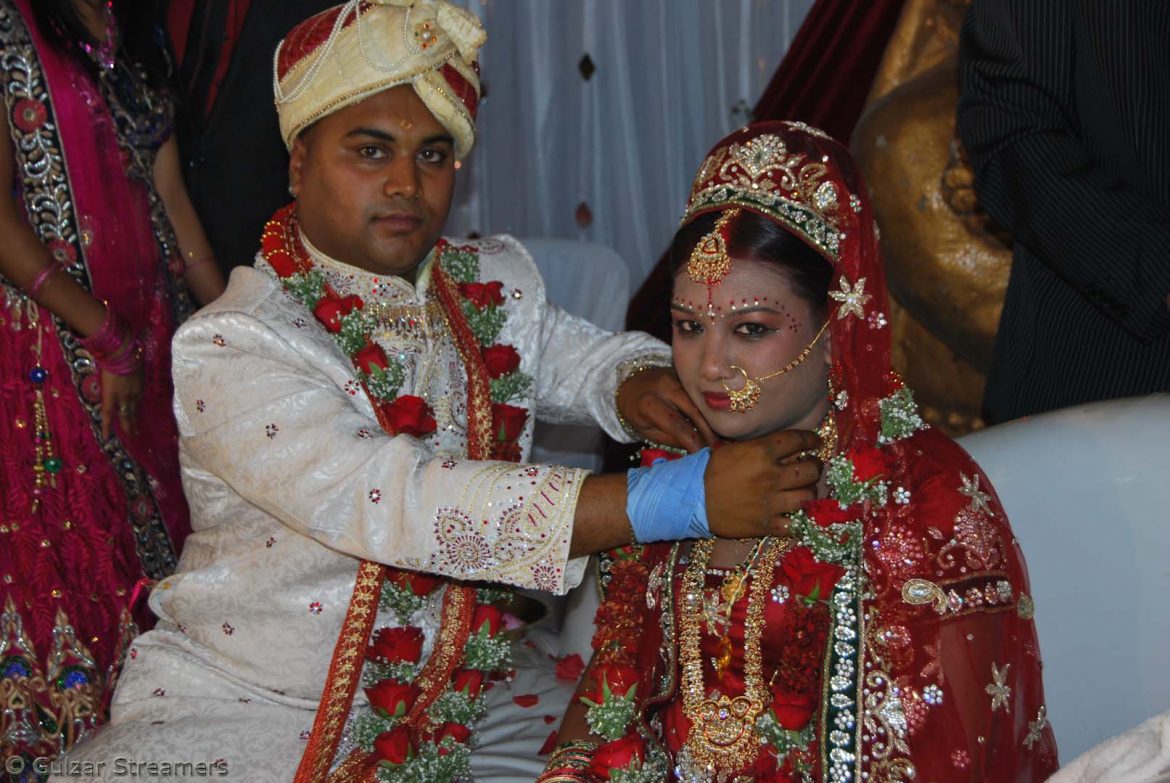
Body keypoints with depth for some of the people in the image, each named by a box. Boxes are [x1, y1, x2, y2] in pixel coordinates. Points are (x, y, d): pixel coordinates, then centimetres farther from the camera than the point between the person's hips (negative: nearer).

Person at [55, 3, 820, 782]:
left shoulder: (497, 285, 4)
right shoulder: (231, 346, -18)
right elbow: (398, 505, -29)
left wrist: (638, 384, -10)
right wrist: (680, 499, -34)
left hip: (465, 688, 5)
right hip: (252, 707, -4)